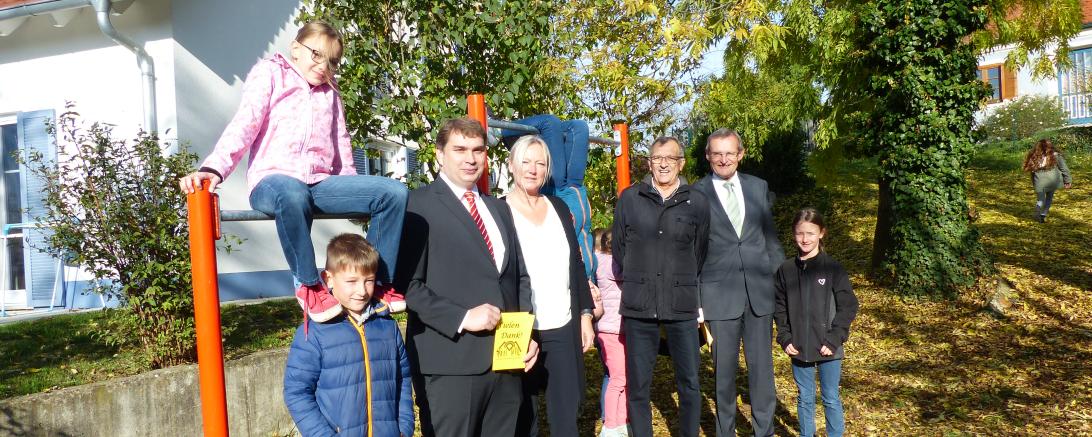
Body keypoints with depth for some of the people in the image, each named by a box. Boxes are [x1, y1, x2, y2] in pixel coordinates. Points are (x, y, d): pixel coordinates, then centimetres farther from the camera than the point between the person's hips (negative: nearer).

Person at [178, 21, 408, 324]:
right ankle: (308, 285, -24)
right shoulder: (270, 73, 8)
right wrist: (214, 168, -20)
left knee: (394, 192, -17)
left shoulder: (330, 93, 24)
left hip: (320, 183, 5)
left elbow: (341, 143, 28)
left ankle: (378, 282, -8)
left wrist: (355, 194, 23)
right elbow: (245, 124, -6)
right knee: (292, 194, -44)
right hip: (272, 181, -5)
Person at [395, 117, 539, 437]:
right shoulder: (418, 205, -4)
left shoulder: (499, 209, 18)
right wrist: (461, 317, -18)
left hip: (506, 360, 6)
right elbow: (406, 283, -10)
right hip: (450, 363, -6)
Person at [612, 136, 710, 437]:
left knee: (689, 384, 5)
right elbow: (618, 249, 11)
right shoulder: (629, 198, 3)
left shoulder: (697, 203, 2)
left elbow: (699, 254, 12)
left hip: (682, 305, 0)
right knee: (637, 385, 6)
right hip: (638, 305, 0)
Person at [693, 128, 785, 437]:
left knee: (762, 367, 10)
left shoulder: (758, 187, 8)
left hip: (760, 291, 3)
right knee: (724, 369, 7)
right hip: (719, 295, -3)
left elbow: (771, 238, 14)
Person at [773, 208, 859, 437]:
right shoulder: (785, 269, 0)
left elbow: (848, 307, -7)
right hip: (799, 348, 2)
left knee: (831, 399, 10)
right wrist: (785, 338, -3)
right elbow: (780, 307, 6)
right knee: (805, 398, 14)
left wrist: (833, 340, -12)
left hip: (828, 349, -2)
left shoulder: (833, 268, -7)